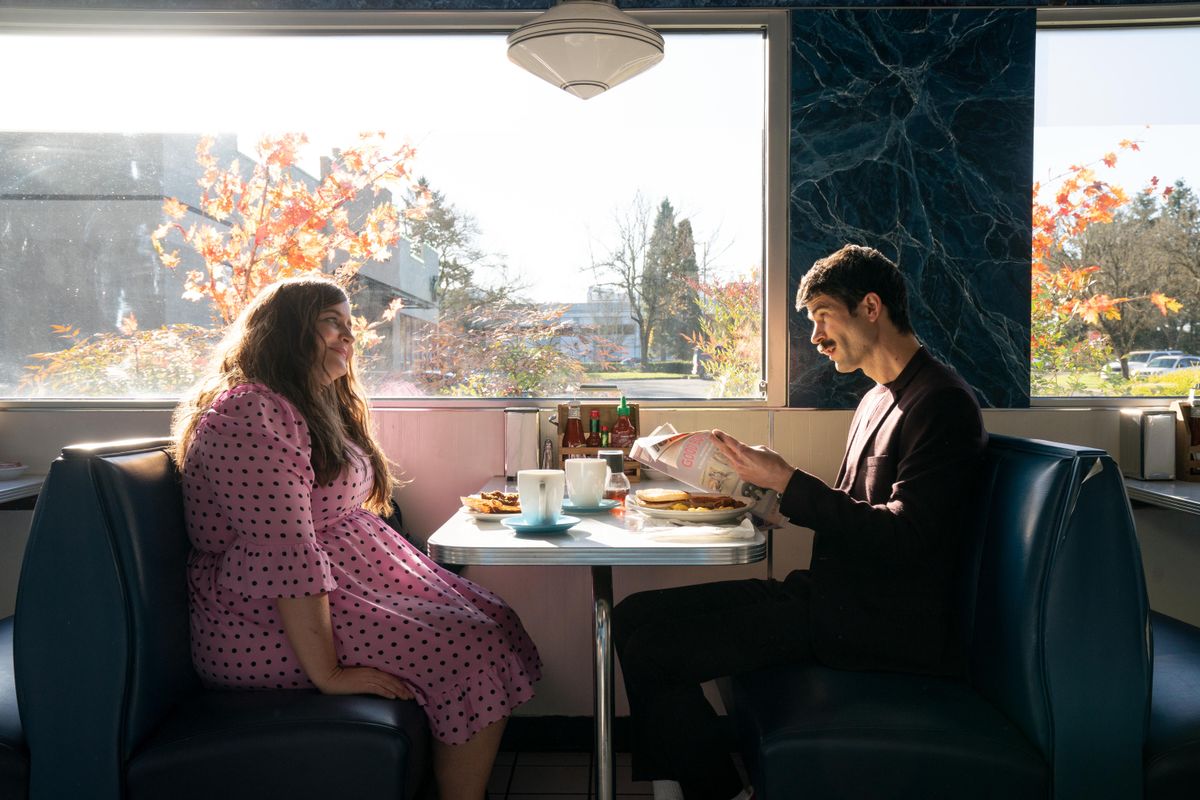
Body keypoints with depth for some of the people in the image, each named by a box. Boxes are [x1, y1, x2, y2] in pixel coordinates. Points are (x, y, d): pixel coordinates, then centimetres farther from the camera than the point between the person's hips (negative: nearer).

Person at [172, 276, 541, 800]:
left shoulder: (318, 408, 18)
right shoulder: (250, 413, -17)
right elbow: (286, 556, -25)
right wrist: (328, 673, -25)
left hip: (348, 580, 10)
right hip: (270, 623, -10)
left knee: (495, 620, -3)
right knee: (475, 648, -18)